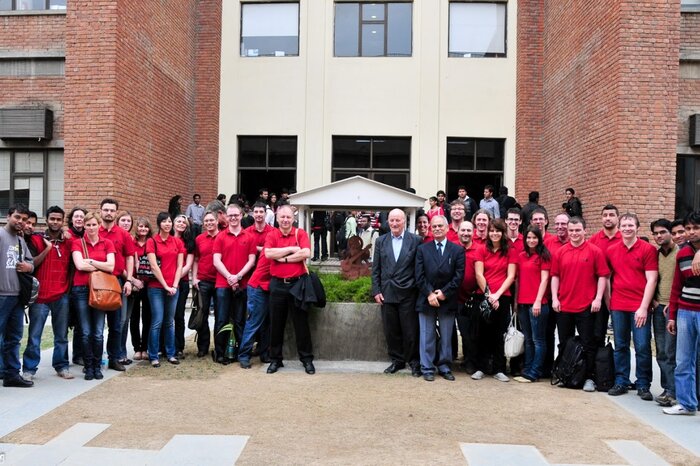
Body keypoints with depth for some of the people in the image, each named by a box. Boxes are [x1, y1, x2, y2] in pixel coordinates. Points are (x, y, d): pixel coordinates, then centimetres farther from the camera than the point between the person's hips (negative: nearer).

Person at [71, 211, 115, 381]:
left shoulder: (107, 243, 7)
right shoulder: (77, 243, 5)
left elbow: (111, 266, -4)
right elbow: (80, 265, -9)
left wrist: (90, 261, -6)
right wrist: (101, 266, -4)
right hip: (81, 289, 0)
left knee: (98, 332, 0)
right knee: (86, 332, 1)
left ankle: (97, 367, 13)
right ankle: (89, 367, 13)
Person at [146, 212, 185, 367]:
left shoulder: (177, 242, 9)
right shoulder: (152, 241, -2)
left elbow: (179, 266, 6)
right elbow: (154, 266, -8)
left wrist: (174, 285, -4)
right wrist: (166, 286, -10)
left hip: (173, 287, 3)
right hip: (156, 287, -3)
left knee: (170, 322, 10)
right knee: (157, 322, -5)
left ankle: (171, 354, 19)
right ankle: (153, 356, 4)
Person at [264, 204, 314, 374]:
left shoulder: (300, 234, 0)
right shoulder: (271, 235, 3)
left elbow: (306, 253, -15)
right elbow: (268, 253, -14)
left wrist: (283, 258, -13)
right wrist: (291, 249, -13)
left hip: (297, 283, -1)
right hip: (277, 284, 2)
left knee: (301, 322, 5)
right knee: (276, 323, 9)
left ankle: (307, 359, 14)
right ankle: (275, 359, 22)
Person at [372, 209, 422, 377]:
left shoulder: (415, 240, -2)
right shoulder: (381, 241, 8)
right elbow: (375, 268, 8)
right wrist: (376, 291, 2)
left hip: (407, 293, -3)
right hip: (387, 293, 3)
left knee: (410, 331, 2)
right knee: (391, 330, 9)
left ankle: (414, 362, 18)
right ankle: (397, 360, 24)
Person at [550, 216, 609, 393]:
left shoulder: (595, 251, -3)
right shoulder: (560, 252, 5)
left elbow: (602, 276, -3)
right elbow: (555, 276, 8)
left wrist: (598, 298, -10)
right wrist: (554, 298, 0)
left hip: (587, 306, -3)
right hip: (563, 306, 3)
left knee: (588, 345, 3)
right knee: (564, 344, 13)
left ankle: (589, 378, 12)